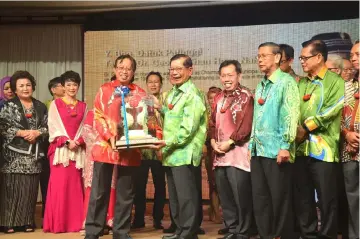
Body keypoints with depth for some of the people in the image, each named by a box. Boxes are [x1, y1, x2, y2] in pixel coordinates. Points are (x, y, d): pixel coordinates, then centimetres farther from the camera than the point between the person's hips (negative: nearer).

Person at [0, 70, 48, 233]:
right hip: (14, 152, -3)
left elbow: (47, 126, 8)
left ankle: (27, 221, 10)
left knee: (30, 187, 2)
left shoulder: (40, 107, 12)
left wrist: (36, 132, -10)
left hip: (34, 153, 3)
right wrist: (21, 133, -13)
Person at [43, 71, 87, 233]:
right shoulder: (55, 104, 5)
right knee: (59, 184, -7)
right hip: (60, 149, -3)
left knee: (75, 185, 2)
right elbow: (53, 127, -2)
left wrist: (78, 142, -10)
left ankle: (75, 222, 8)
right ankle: (57, 224, -1)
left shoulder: (83, 106, 14)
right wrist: (67, 142, -14)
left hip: (78, 150, 3)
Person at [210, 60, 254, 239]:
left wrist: (229, 142, -12)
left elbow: (247, 125, -12)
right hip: (220, 155, 7)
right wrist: (213, 142, 2)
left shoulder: (246, 96, -4)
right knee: (225, 197, 11)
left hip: (238, 153, -7)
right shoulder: (218, 98, 17)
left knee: (241, 196, -4)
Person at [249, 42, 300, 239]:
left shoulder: (286, 82, -4)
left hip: (276, 150, -7)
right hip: (258, 150, 7)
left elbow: (290, 115, -12)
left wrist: (285, 146, -18)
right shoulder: (260, 86, 17)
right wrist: (251, 145, 14)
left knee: (280, 198, 0)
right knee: (259, 198, 10)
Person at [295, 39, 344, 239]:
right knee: (302, 197, 10)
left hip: (323, 149, -6)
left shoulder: (335, 82, 0)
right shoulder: (300, 84, 17)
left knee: (326, 198, 0)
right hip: (301, 148, 6)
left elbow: (330, 110, -12)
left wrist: (306, 128, -12)